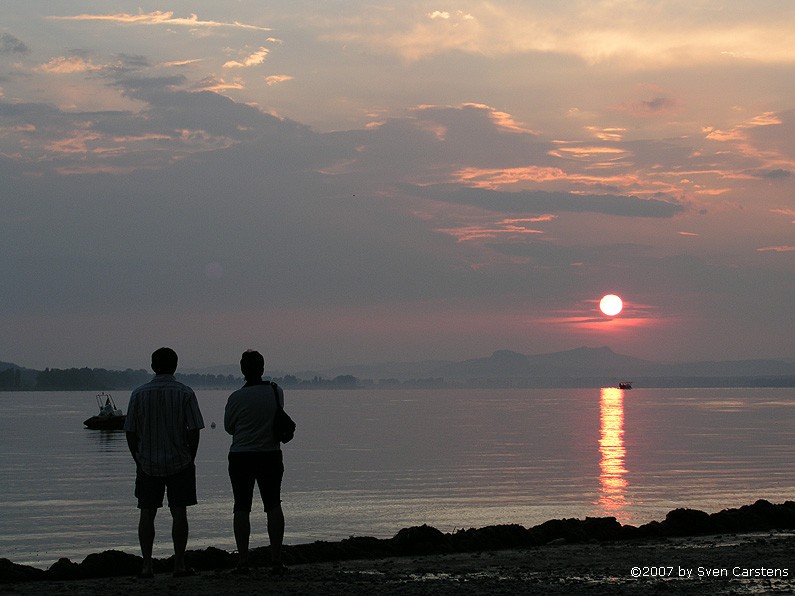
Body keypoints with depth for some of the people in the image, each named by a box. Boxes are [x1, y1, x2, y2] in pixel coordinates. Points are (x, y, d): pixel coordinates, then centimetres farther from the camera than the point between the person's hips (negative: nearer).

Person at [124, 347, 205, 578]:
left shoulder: (139, 394, 0)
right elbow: (194, 430, -7)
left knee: (147, 513, 5)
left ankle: (146, 565, 1)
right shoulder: (185, 393, -4)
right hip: (179, 463, -1)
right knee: (178, 512, 3)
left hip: (148, 464, 1)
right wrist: (190, 458, 6)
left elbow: (130, 432, 1)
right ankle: (179, 564, 2)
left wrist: (138, 459, 12)